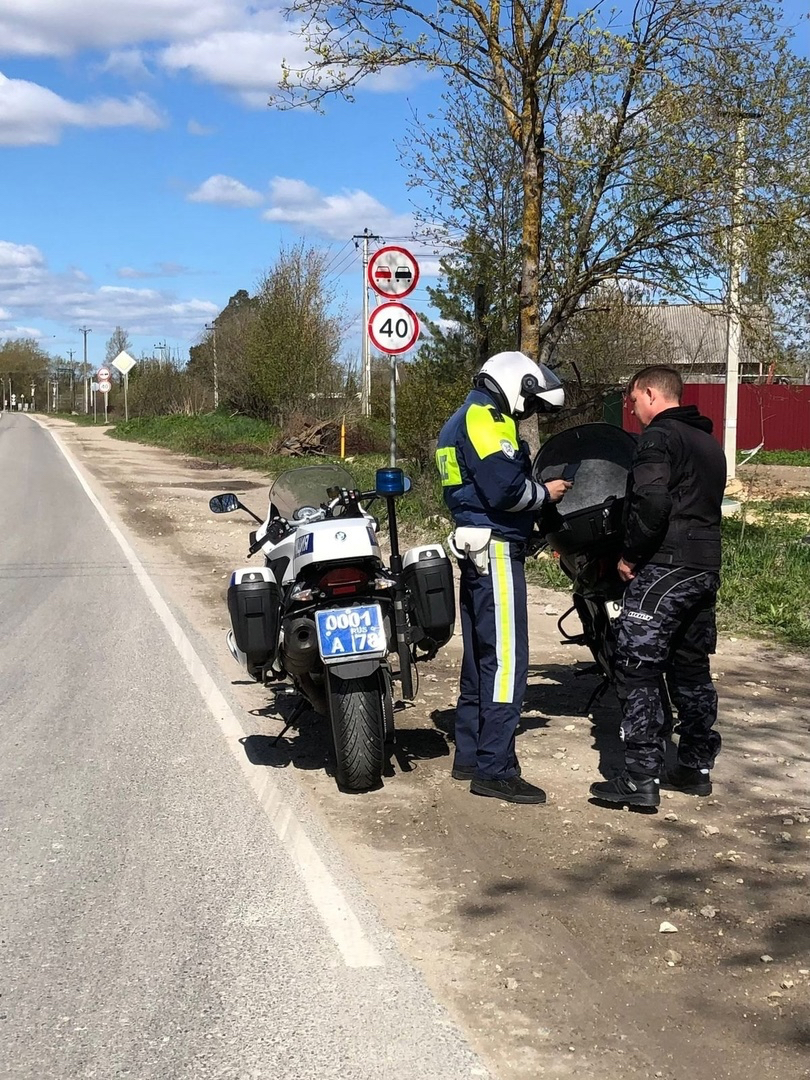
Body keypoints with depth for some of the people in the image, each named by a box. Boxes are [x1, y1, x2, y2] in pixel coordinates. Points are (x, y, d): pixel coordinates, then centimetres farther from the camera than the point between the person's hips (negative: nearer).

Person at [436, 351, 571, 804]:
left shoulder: (468, 419, 22)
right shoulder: (487, 419, -12)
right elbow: (506, 488, -22)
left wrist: (536, 514, 11)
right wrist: (545, 493, -5)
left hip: (477, 549, 11)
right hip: (496, 549, -11)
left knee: (481, 656, 15)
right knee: (506, 660, -10)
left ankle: (470, 756, 22)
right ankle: (494, 769, -9)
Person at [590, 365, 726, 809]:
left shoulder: (658, 436, -9)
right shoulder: (710, 443, 19)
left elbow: (650, 502, -24)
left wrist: (629, 553, -11)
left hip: (664, 568, -9)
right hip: (706, 568, 9)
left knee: (638, 670, -7)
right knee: (692, 668, 16)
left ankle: (640, 778, -9)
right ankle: (696, 767, 22)